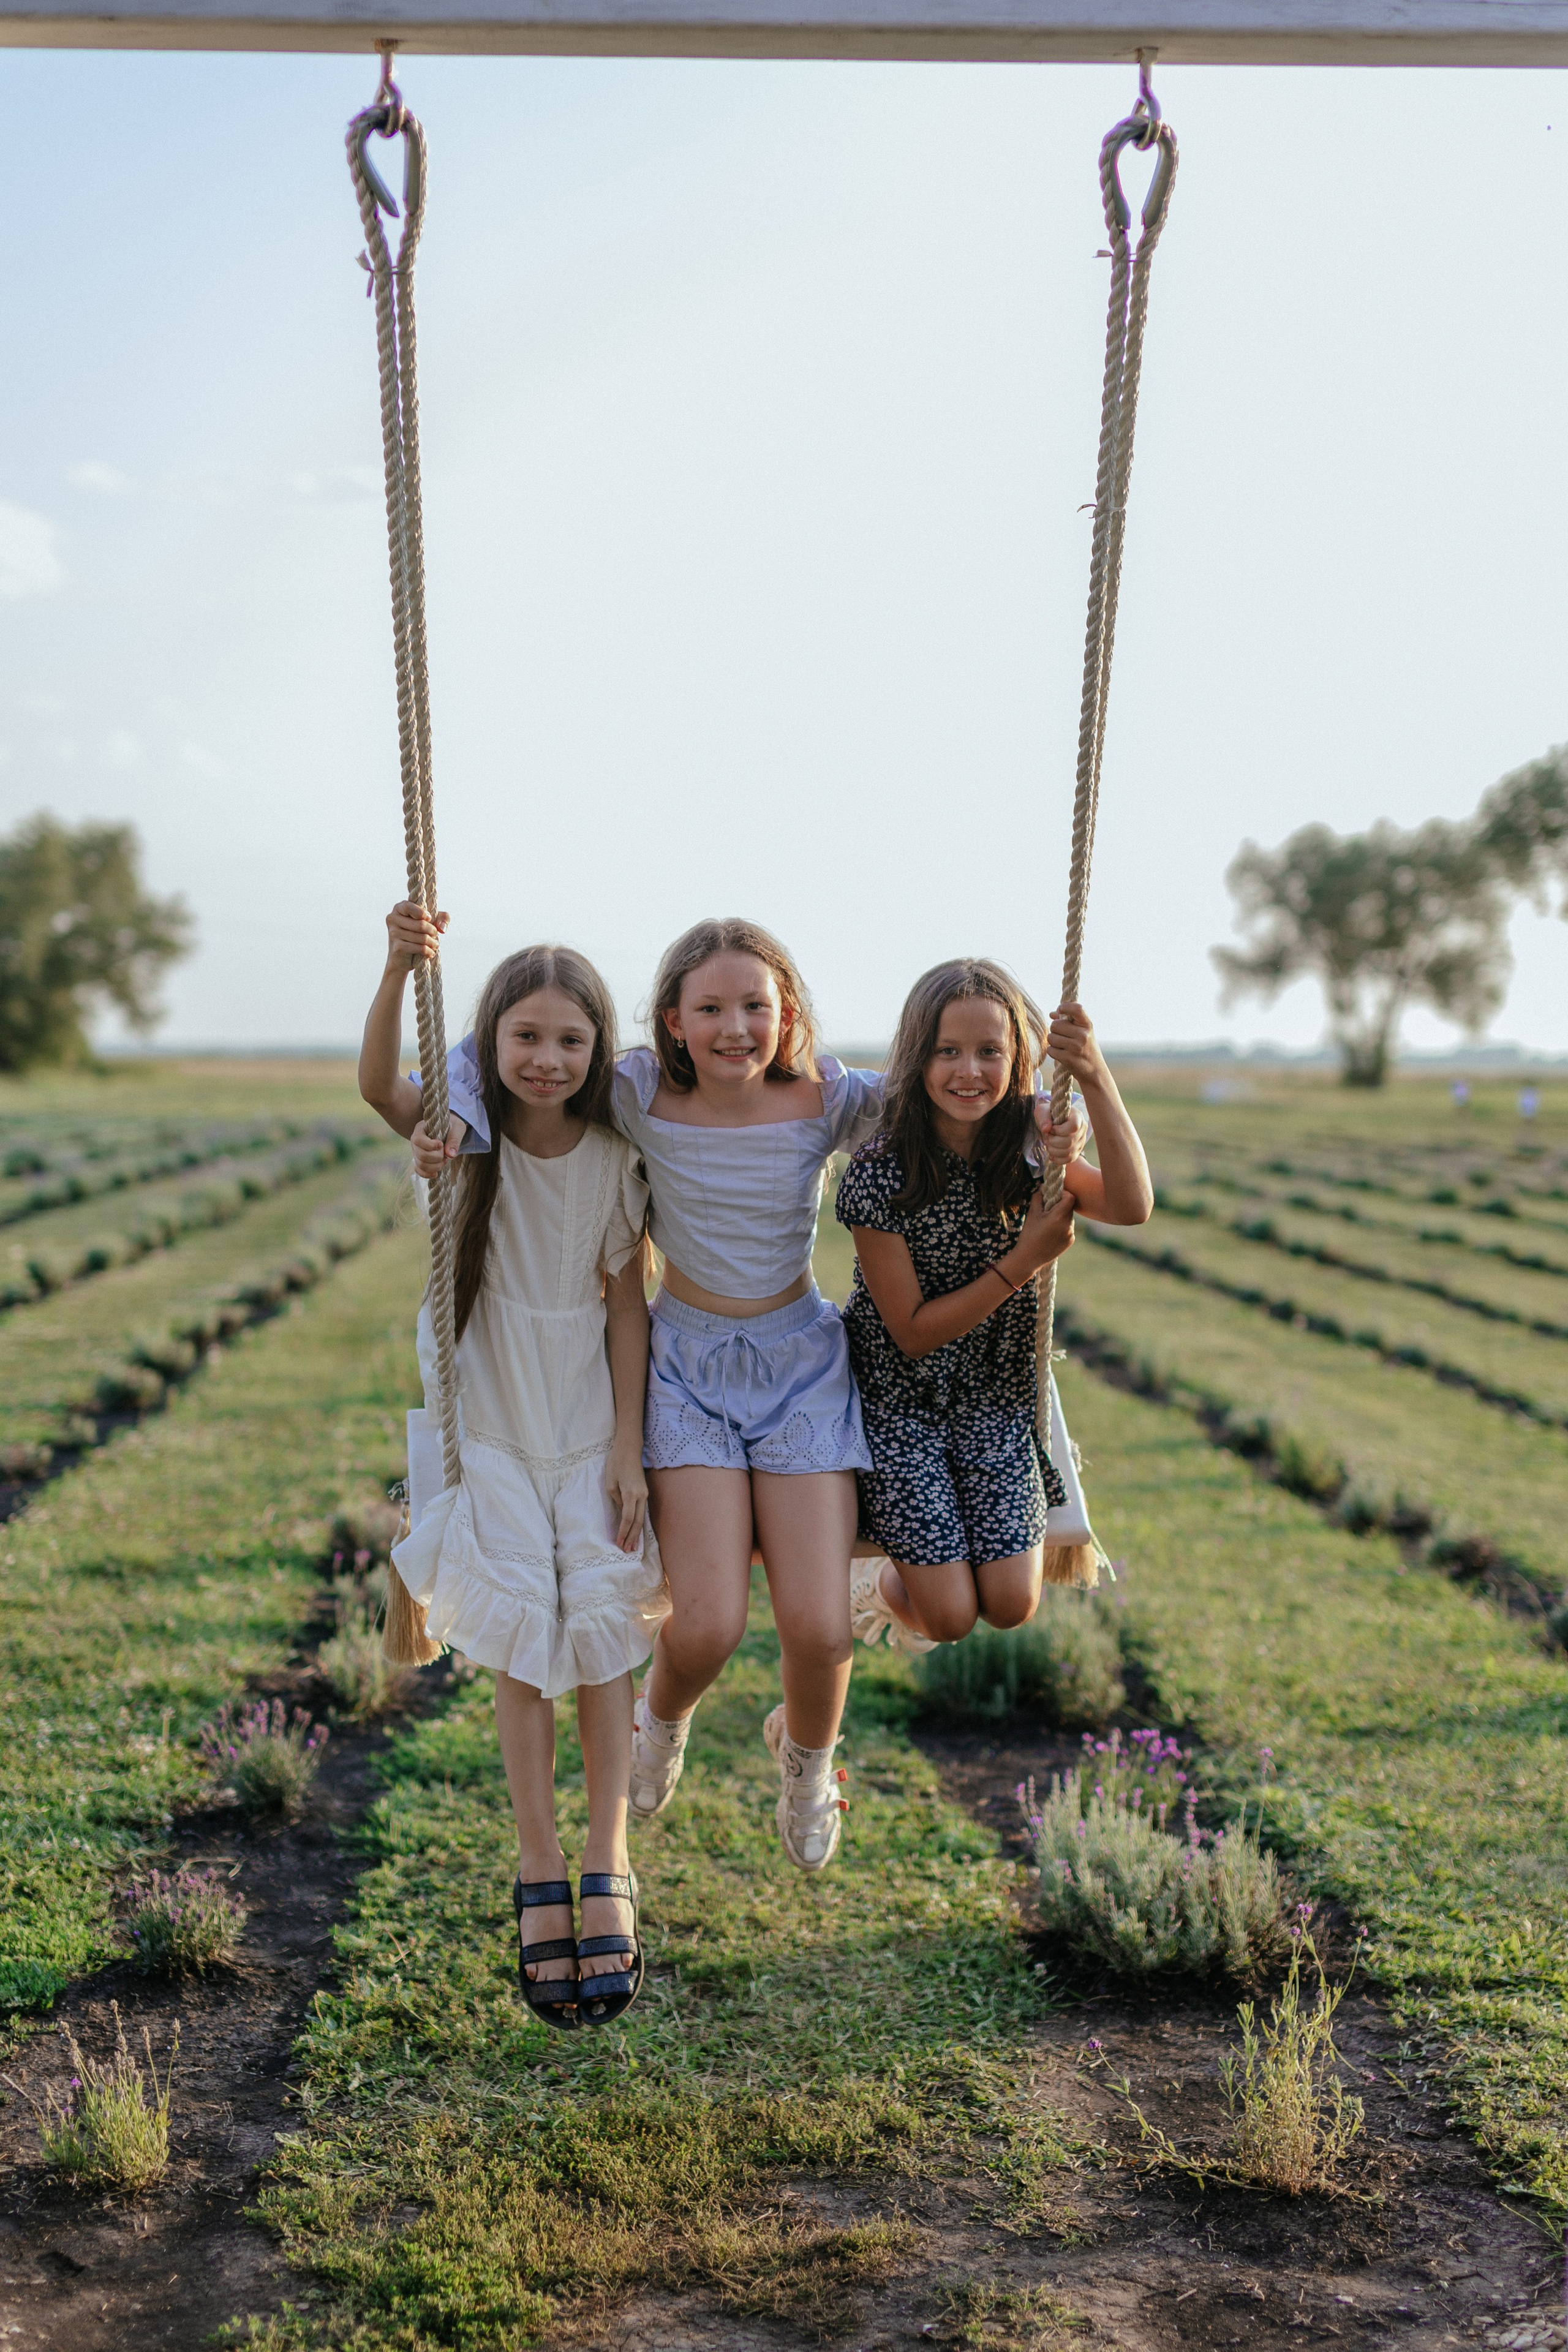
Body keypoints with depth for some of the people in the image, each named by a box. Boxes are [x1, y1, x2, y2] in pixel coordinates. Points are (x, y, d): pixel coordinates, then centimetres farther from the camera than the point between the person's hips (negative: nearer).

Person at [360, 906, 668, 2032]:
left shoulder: (614, 1158, -6)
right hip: (490, 1423, -1)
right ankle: (541, 1879, 3)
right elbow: (380, 1088, -28)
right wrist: (399, 972, -44)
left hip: (592, 1428, 1)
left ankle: (608, 1868, 6)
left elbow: (626, 1306, -2)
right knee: (521, 1629, -7)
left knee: (602, 1623, -6)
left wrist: (629, 1446, -6)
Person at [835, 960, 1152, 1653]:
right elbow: (913, 1332, -16)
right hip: (902, 1396, -3)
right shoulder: (880, 1173, -19)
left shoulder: (1029, 1144, -7)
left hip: (996, 1390, 4)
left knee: (1011, 1606, -4)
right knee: (950, 1615, -7)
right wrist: (1023, 1263, -22)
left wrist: (1096, 1080, -37)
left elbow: (1132, 1207, -27)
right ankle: (893, 1584, 28)